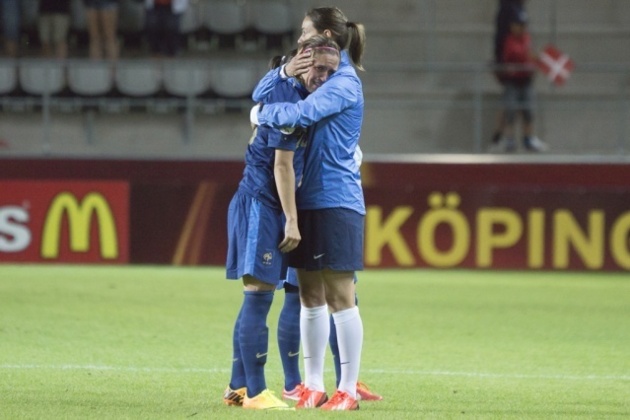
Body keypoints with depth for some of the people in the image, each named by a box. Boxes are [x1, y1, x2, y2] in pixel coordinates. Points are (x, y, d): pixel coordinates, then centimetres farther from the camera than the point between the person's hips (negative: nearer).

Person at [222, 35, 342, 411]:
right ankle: (255, 393, -11)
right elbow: (282, 165, -17)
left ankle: (238, 387, 19)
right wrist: (291, 221, -16)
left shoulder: (295, 94, 13)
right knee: (259, 298, -10)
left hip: (265, 206, 10)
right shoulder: (288, 97, -15)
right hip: (261, 204, -10)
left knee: (256, 300, 14)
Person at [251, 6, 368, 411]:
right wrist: (285, 72, -3)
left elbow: (302, 114, -24)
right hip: (307, 201, 8)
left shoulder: (344, 83, -11)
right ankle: (313, 386, 13)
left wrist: (263, 114, -6)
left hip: (336, 202, -8)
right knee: (310, 296, 9)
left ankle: (348, 390, -2)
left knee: (339, 297, -5)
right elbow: (261, 95, 16)